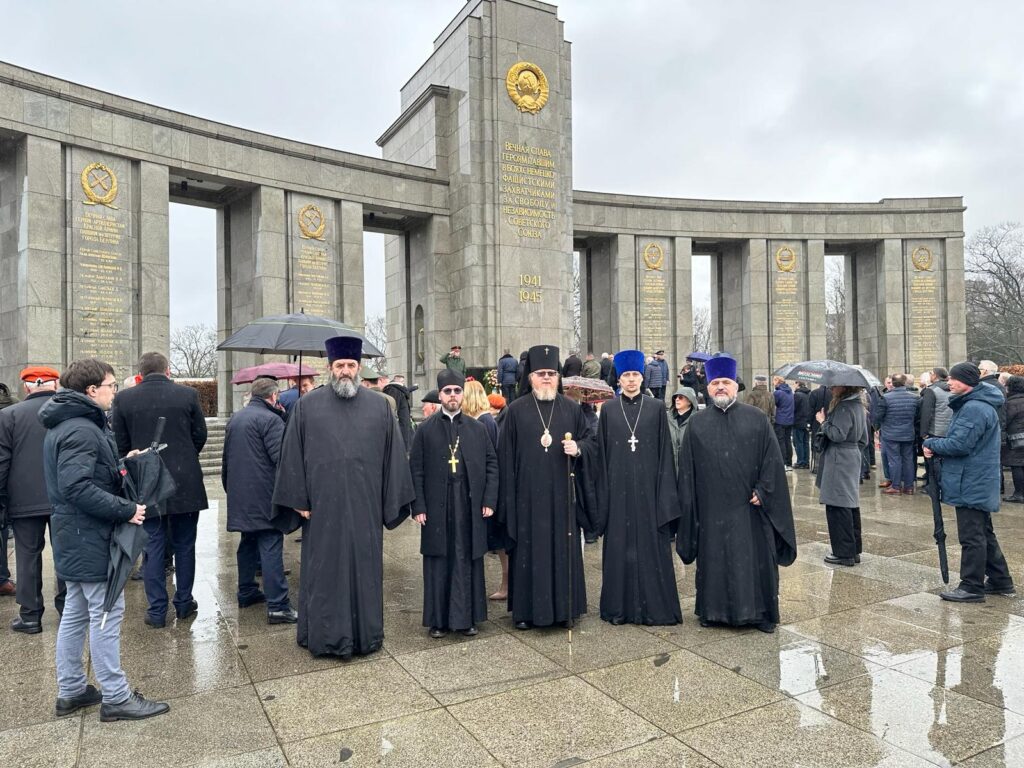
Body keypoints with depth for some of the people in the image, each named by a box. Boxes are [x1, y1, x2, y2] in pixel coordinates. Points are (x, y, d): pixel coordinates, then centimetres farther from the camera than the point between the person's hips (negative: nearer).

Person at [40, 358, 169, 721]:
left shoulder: (69, 425, 13)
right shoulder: (80, 430, -21)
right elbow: (77, 487, -29)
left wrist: (122, 467, 5)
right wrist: (125, 510, -26)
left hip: (74, 538, 11)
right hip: (88, 537, -11)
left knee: (76, 612, 18)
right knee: (107, 612, -3)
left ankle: (71, 691, 30)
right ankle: (116, 697, 7)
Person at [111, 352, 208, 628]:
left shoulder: (123, 399, -4)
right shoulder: (188, 395, -6)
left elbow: (120, 443, 1)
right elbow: (200, 436, 2)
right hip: (186, 483, 0)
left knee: (153, 547, 8)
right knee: (184, 545, 13)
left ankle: (157, 611, 12)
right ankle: (184, 603, 22)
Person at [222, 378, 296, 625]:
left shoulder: (234, 419, 14)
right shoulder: (270, 419, -13)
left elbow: (226, 457, 22)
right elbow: (281, 458, -19)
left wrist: (229, 488, 31)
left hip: (240, 496, 8)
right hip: (265, 497, -8)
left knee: (248, 542, 19)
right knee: (271, 547, -8)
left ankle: (246, 592, 28)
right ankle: (277, 605, -8)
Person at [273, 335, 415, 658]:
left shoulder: (379, 406, 3)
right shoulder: (307, 406, 1)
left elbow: (393, 456, 4)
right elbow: (292, 456, 2)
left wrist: (392, 503, 1)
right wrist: (299, 500, -3)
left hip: (365, 507, 1)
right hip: (322, 507, -1)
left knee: (365, 568, 10)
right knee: (325, 570, 8)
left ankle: (366, 634, 26)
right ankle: (325, 636, 23)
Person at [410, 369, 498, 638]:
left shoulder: (478, 428, 6)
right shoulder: (426, 429, 2)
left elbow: (491, 464, 6)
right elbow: (416, 470, 0)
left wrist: (489, 500, -1)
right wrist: (418, 506, -6)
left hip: (470, 507, 1)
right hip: (436, 507, -1)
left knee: (467, 563, 7)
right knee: (438, 564, 7)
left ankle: (466, 617, 20)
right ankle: (438, 619, 19)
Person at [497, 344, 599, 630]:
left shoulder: (571, 408, 7)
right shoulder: (517, 410, 1)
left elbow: (589, 440, 12)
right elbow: (506, 455, 0)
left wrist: (578, 448, -12)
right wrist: (508, 496, -4)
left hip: (562, 493, 2)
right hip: (528, 494, -2)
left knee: (563, 547, 7)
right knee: (528, 548, 4)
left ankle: (564, 607, 21)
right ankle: (525, 609, 16)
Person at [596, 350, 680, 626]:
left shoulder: (657, 407, 2)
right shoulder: (608, 410, 4)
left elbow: (665, 451, 1)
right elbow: (602, 453, 5)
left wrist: (665, 492, -5)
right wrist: (604, 493, 0)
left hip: (648, 487, -1)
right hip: (618, 488, 1)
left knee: (651, 545, 4)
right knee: (619, 546, 6)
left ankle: (654, 606, 16)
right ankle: (620, 606, 18)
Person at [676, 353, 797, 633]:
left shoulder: (757, 419, 1)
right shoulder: (697, 423, 4)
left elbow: (772, 458, -1)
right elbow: (687, 468, 5)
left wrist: (763, 490, -10)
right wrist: (689, 505, 1)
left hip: (749, 506, -1)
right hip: (711, 508, 1)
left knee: (756, 559, 7)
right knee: (714, 560, 9)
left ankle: (760, 612, 22)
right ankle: (713, 610, 24)